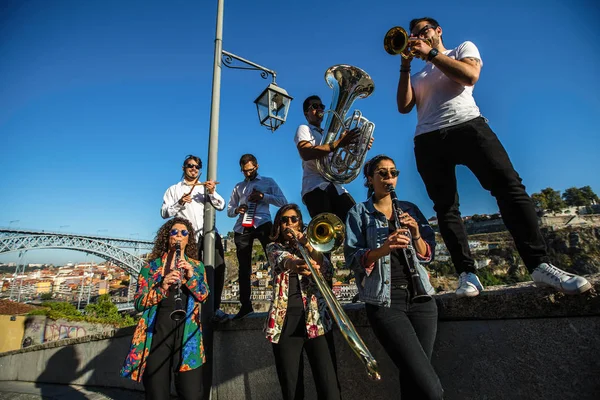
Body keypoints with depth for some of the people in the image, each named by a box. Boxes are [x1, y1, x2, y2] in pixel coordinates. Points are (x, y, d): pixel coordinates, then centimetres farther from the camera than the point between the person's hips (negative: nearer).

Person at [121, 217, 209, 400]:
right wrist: (161, 288, -16)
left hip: (188, 334, 0)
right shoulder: (152, 266, 8)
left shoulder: (197, 266, 11)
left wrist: (191, 276, -18)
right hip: (158, 333, 0)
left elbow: (203, 296, -1)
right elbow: (139, 303, 1)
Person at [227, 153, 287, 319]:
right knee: (244, 267, 3)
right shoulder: (238, 187, 25)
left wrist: (263, 196, -10)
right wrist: (237, 210, -2)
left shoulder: (268, 182, 14)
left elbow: (283, 202, 3)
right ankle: (245, 305, 10)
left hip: (262, 224, -3)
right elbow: (229, 210, 22)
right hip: (242, 228, 4)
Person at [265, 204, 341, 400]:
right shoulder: (274, 247, 13)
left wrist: (307, 245, -12)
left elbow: (327, 270, 0)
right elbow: (281, 260, -13)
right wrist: (295, 264, -36)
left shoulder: (310, 245, 17)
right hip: (285, 320, 0)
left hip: (315, 317, 0)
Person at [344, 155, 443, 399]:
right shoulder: (358, 213, 3)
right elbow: (353, 260, -7)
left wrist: (416, 234, -9)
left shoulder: (410, 209, 14)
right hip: (384, 301, -4)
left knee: (413, 377, 9)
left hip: (420, 296, 4)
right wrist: (383, 248, -24)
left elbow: (427, 255, 11)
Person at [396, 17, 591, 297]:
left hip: (466, 126, -2)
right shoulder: (417, 76, 30)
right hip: (428, 140, 3)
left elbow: (470, 75, 0)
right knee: (445, 207, -8)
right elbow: (404, 107, 11)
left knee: (509, 186, -20)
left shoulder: (463, 48, 23)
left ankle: (540, 265, -20)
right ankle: (467, 274, -6)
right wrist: (406, 65, 9)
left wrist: (431, 53, 4)